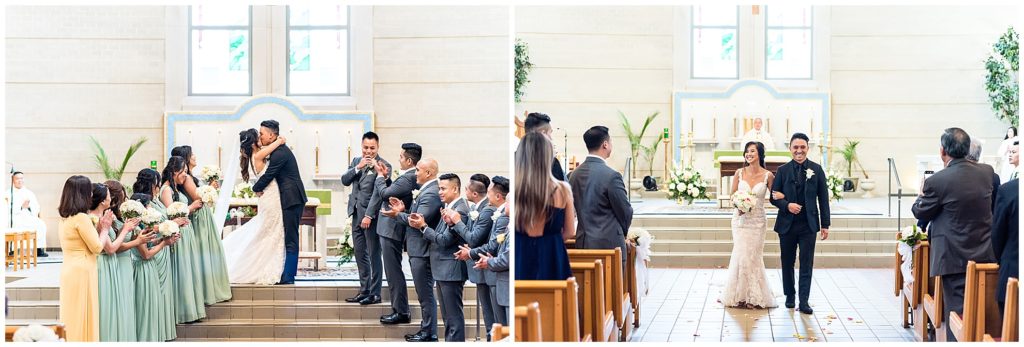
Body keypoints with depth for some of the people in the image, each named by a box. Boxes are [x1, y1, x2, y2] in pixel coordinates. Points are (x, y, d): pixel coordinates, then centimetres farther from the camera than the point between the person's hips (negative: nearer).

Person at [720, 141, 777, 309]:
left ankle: (754, 297, 14)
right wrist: (738, 205, -11)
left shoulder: (768, 176, -5)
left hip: (757, 220, -2)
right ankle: (741, 295, 13)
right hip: (740, 219, 2)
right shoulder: (739, 173, 1)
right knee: (741, 256, 1)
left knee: (753, 257, 2)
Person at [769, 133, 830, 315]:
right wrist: (787, 205, -17)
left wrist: (825, 224, 0)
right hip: (787, 224, 1)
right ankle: (790, 296, 25)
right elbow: (774, 196, 3)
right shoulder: (783, 170, 2)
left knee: (806, 264, -4)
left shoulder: (816, 169, 2)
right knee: (787, 263, 11)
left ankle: (804, 301, -3)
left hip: (809, 225, -1)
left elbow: (823, 198, 3)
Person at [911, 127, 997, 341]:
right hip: (984, 256, 5)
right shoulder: (987, 172, -1)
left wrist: (921, 196, 18)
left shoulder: (937, 181, -17)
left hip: (955, 257, -5)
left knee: (957, 310, 0)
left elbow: (920, 213, -2)